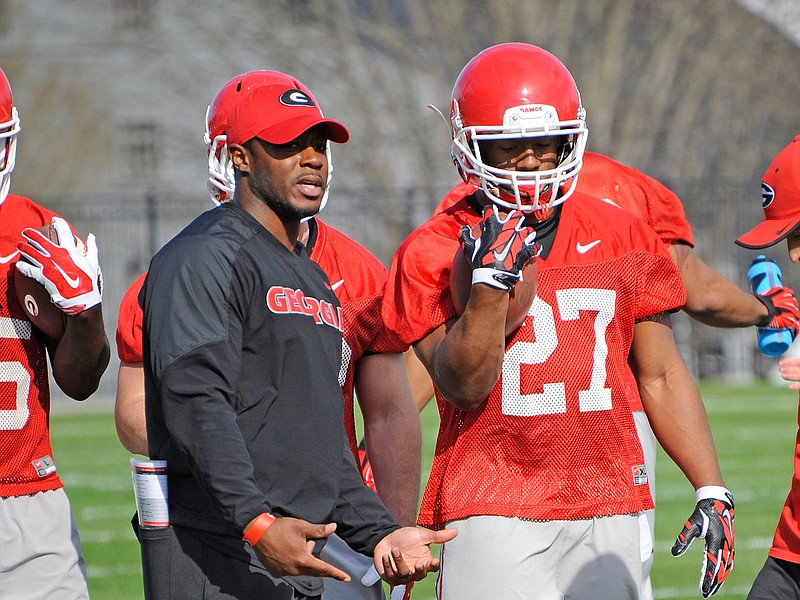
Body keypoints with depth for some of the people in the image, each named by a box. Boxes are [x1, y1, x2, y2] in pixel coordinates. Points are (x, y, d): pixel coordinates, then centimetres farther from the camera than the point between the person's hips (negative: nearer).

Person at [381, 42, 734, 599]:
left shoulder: (624, 238, 9)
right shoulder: (434, 255, -1)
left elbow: (661, 376, 13)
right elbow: (464, 388, -10)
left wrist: (711, 491, 7)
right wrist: (491, 282, -21)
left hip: (607, 510, 3)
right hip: (493, 512, -3)